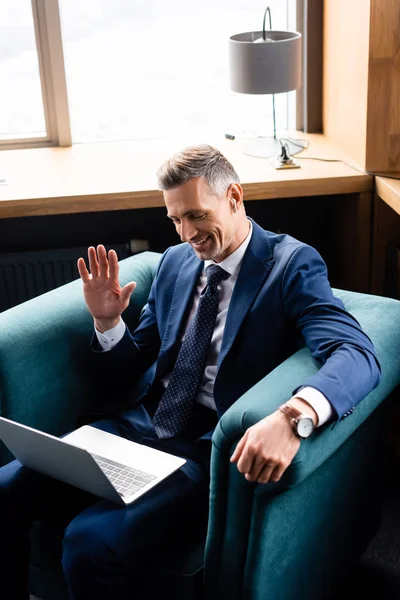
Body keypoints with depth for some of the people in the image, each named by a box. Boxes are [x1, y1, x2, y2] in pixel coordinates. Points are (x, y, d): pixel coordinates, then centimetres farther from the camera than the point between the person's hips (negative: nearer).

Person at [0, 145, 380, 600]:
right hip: (138, 425, 6)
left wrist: (295, 415, -41)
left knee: (92, 542, -28)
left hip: (211, 448, -6)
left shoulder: (291, 264, -4)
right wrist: (106, 320, -2)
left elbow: (356, 355, -20)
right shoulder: (175, 261, 14)